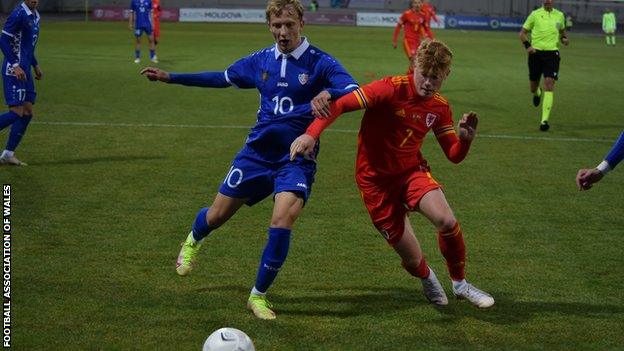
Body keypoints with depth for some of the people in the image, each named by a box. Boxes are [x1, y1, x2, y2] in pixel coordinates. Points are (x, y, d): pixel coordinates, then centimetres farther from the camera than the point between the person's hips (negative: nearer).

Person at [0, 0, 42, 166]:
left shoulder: (35, 16, 15)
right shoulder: (19, 14, -14)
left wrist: (35, 65, 23)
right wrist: (16, 66, -23)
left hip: (25, 71, 9)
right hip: (14, 71, -9)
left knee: (27, 112, 6)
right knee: (17, 113, -12)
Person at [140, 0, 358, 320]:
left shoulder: (320, 63, -10)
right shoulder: (260, 61, 3)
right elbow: (223, 78, 18)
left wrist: (327, 93, -44)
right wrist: (169, 77, 19)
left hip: (296, 160, -3)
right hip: (257, 152, 4)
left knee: (283, 219, -23)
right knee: (218, 215, 10)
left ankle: (259, 296, -3)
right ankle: (193, 241, 50)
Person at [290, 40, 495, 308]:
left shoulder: (440, 107, 0)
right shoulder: (391, 89, -18)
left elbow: (454, 156, 5)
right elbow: (339, 105, -23)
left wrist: (466, 139, -17)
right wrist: (311, 134, -37)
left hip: (412, 171, 4)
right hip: (376, 179, -4)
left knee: (447, 221, -25)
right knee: (413, 261, -4)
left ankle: (460, 284, 2)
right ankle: (427, 279, 36)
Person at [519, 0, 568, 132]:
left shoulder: (559, 15, 8)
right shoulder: (535, 14, 1)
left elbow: (562, 30, 26)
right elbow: (523, 32, 6)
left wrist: (564, 38, 4)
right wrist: (527, 45, -10)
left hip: (552, 53, 0)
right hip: (536, 52, 0)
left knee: (549, 85, -14)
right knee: (533, 87, 10)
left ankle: (544, 120, -15)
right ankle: (537, 93, 51)